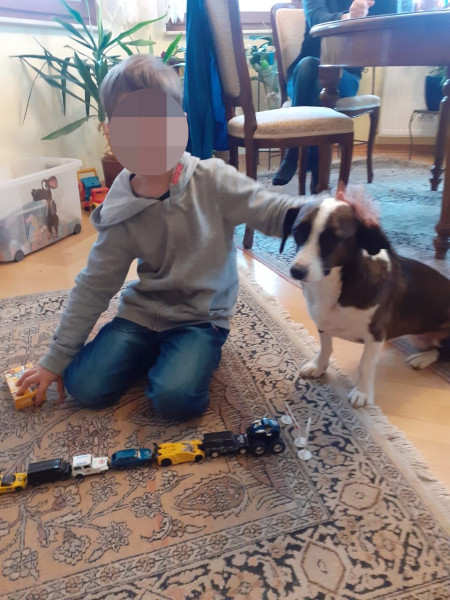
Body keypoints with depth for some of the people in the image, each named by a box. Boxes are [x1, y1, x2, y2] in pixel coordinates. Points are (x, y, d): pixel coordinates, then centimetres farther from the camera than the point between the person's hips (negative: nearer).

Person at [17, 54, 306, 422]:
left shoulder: (212, 181, -13)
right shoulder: (121, 215, -7)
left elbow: (272, 211, -14)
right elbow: (93, 288, -1)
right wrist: (56, 360, 4)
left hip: (202, 316, -2)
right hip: (143, 311, 3)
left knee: (176, 398, -24)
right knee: (84, 386, -8)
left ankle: (196, 351, 8)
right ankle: (151, 351, 16)